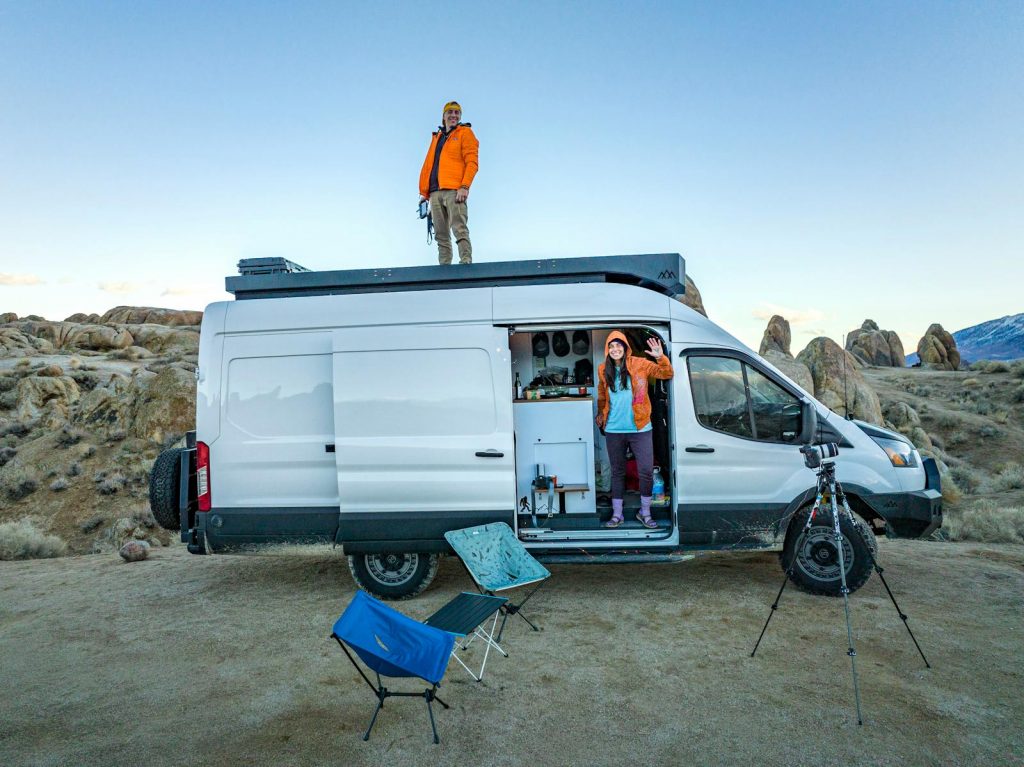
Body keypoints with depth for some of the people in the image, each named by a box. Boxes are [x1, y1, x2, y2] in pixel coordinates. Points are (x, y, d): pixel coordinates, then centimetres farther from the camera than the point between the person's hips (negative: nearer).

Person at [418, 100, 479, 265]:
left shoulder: (465, 133, 9)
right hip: (435, 192, 6)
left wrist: (464, 186, -16)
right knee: (441, 235, 2)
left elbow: (472, 162, -3)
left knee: (460, 230, -17)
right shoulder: (436, 137, 27)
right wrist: (423, 191, 15)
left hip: (454, 191, -6)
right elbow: (427, 165, 25)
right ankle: (444, 266, 3)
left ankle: (466, 263, -21)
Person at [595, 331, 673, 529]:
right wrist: (600, 413, 27)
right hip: (613, 430, 2)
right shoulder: (604, 370, 4)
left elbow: (666, 374, -5)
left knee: (646, 471, -1)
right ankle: (617, 514, 23)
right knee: (617, 472, 12)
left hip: (640, 428, -2)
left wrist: (661, 358, -22)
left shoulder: (639, 364, -3)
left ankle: (645, 512, 17)